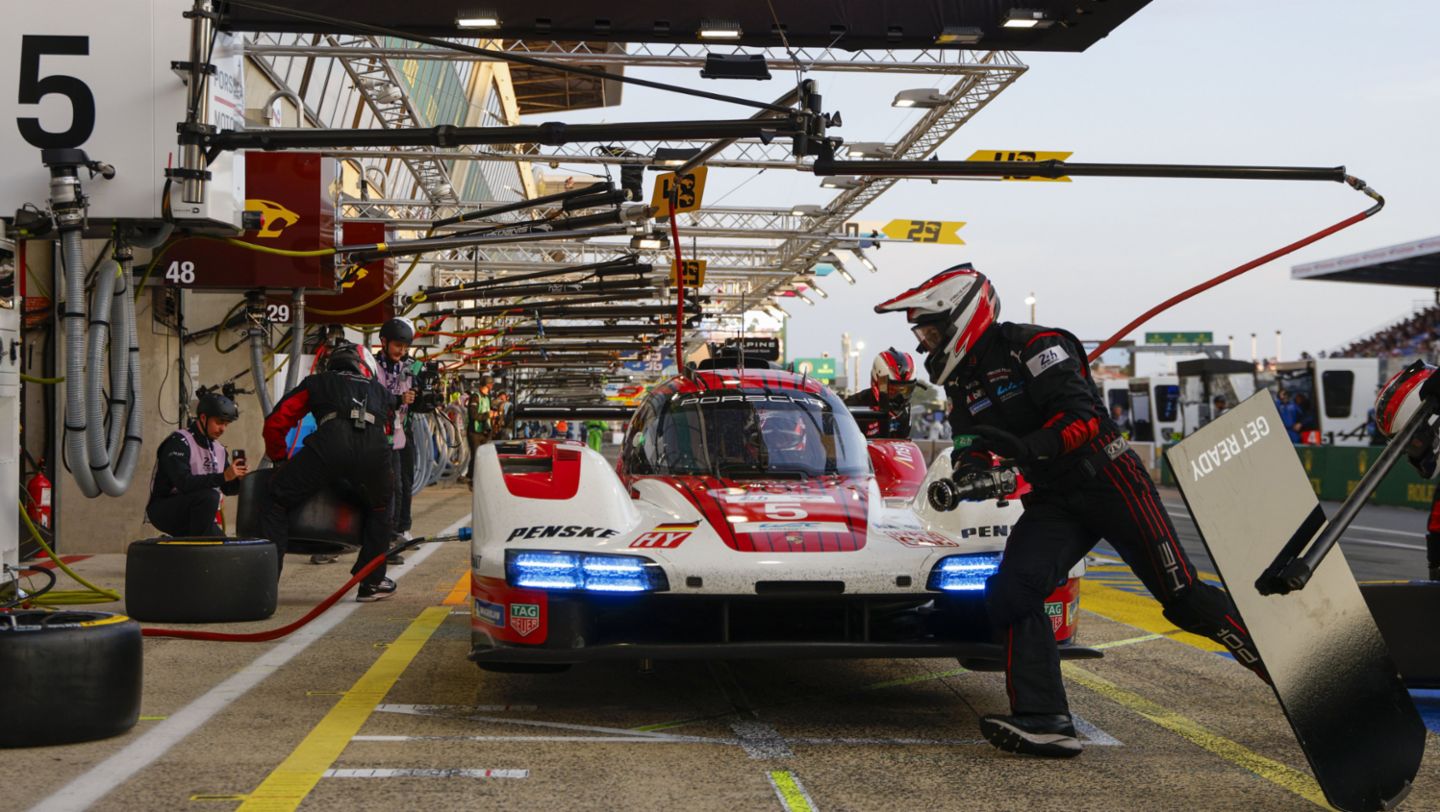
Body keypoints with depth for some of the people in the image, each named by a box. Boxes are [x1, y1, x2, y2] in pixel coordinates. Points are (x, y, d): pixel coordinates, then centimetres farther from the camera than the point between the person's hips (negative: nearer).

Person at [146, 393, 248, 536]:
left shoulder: (218, 449, 8)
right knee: (209, 496, -32)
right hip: (163, 510, -7)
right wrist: (223, 476, -36)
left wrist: (239, 480, -14)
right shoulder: (179, 442, -16)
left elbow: (228, 488, 10)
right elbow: (183, 483, -30)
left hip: (194, 512, 8)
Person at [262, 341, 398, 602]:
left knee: (279, 500, 14)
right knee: (378, 508, 31)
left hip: (331, 442, -2)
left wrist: (280, 459, 43)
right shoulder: (379, 390, 40)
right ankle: (373, 583, 29)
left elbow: (275, 423, 28)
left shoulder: (316, 383, 34)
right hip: (375, 448, 2)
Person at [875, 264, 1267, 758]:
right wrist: (965, 479, -15)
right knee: (1010, 593, -16)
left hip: (1108, 481, -7)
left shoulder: (1032, 347, -14)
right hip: (1052, 503, 7)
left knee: (1182, 597, -6)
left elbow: (1083, 418, -23)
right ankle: (1044, 722, -17)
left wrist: (1026, 448, -39)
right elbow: (970, 450, 9)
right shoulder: (961, 382, 11)